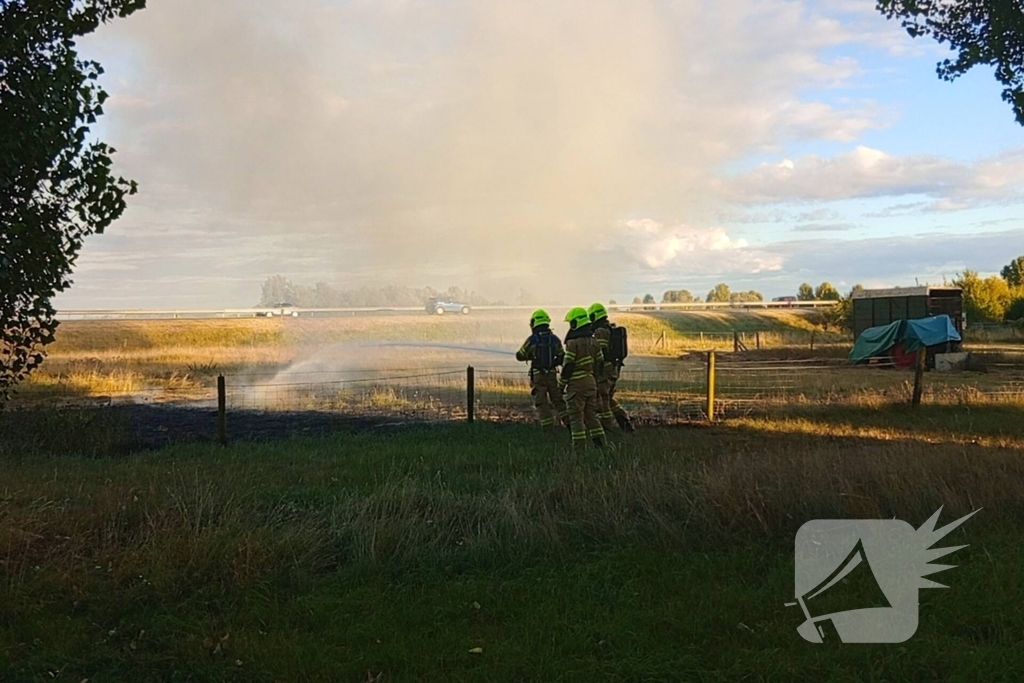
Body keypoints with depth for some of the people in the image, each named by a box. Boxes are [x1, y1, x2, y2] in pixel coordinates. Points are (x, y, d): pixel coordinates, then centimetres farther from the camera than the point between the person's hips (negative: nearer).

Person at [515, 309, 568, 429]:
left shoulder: (532, 340, -11)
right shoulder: (555, 339, 1)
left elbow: (519, 356, 0)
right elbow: (562, 358, 9)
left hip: (538, 375, -4)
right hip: (552, 374, 4)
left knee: (542, 403, 2)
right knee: (558, 401, 16)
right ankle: (568, 423, 12)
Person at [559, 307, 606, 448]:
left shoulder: (573, 343, -14)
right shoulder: (593, 341, 9)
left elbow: (568, 366, -15)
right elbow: (600, 363, 13)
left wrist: (561, 384, -6)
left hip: (576, 383, -7)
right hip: (591, 382, 7)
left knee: (576, 416, -2)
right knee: (591, 414, 14)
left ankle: (579, 445, -4)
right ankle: (599, 442, 12)